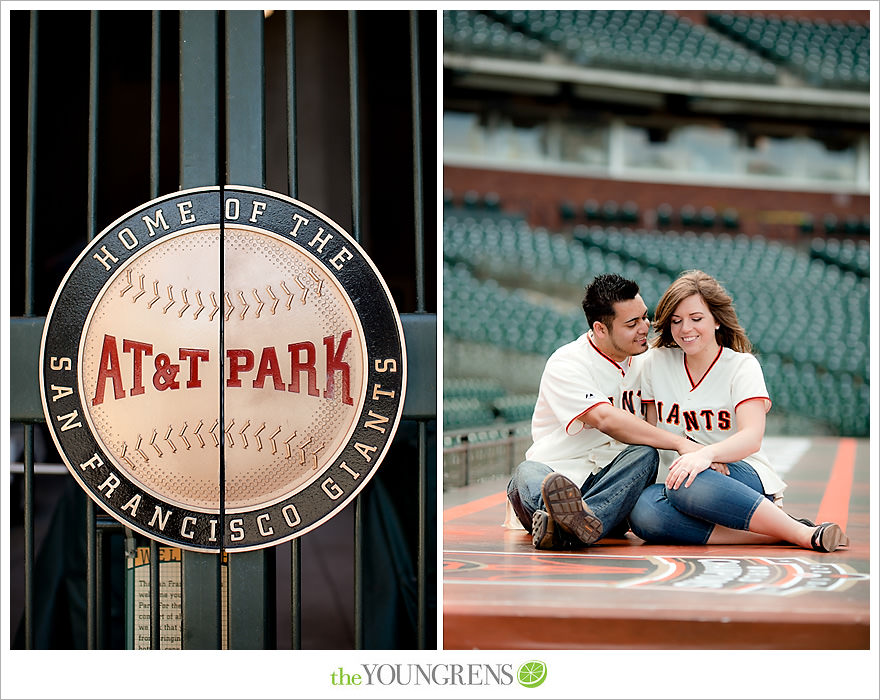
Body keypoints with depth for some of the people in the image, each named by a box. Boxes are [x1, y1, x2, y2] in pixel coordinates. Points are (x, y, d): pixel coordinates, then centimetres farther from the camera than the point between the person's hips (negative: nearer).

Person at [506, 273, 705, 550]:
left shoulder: (643, 363, 14)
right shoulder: (566, 364, -8)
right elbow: (607, 420, -23)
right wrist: (681, 443, -28)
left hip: (614, 480, 4)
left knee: (644, 454, -28)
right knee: (527, 474, -36)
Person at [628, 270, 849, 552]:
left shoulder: (742, 365, -2)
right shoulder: (656, 363, 10)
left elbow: (752, 437, -18)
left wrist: (707, 454, -37)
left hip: (744, 477, -3)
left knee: (689, 485, -40)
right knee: (642, 511, -34)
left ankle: (806, 533, -32)